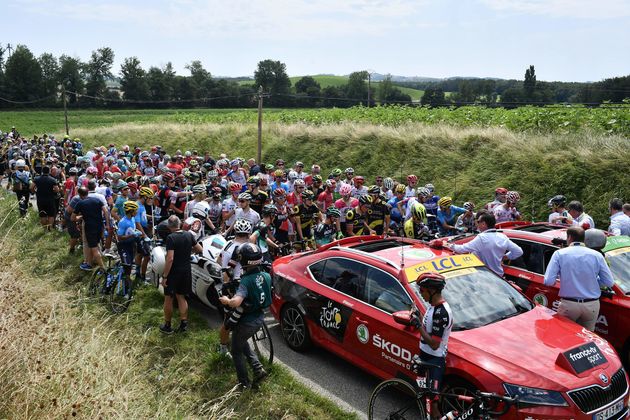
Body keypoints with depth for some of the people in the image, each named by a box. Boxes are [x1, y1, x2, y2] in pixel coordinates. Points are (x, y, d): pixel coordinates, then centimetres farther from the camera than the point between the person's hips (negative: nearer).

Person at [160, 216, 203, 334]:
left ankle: (167, 326, 19)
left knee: (168, 299, 9)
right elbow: (200, 250, 8)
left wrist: (164, 276, -18)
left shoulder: (171, 238, -19)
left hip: (173, 272, -5)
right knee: (181, 297, 18)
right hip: (186, 271, 5)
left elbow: (170, 259, -24)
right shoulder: (189, 235, -2)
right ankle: (184, 323, 18)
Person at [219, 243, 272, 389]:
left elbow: (236, 302, -40)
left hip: (246, 322, -7)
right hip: (260, 319, 7)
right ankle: (258, 369, 20)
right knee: (242, 343, 30)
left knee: (237, 351, 16)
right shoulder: (266, 276, -7)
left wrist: (226, 300, -18)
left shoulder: (246, 281, -28)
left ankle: (244, 383, 23)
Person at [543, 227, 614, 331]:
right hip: (592, 305, 2)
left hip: (568, 305, -2)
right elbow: (609, 282, 0)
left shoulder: (559, 254, -6)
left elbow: (549, 281, -12)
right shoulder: (597, 255, 0)